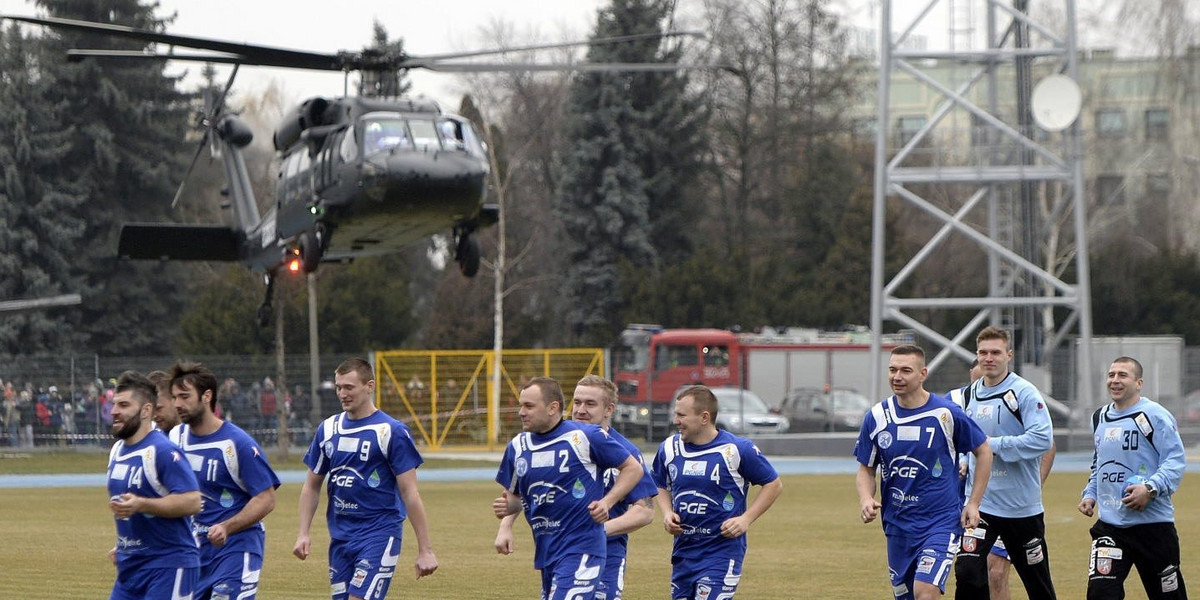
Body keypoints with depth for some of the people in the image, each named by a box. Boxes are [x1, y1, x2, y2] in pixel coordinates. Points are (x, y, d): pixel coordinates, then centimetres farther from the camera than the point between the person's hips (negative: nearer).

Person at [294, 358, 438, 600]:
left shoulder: (391, 432, -7)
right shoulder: (328, 429, 9)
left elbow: (410, 494, -9)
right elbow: (311, 486, 16)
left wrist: (425, 550, -11)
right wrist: (303, 534, 4)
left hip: (379, 534, -6)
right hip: (340, 537, 6)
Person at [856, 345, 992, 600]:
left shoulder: (946, 413, -8)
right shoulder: (877, 417, 1)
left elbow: (983, 452, 5)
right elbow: (866, 470, 10)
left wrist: (973, 503, 0)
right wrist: (866, 499, -11)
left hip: (941, 520, -4)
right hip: (897, 523, 4)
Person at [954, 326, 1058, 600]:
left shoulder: (1024, 392, -11)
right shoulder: (970, 395, 9)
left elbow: (1042, 439, -22)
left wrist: (995, 444, -21)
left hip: (1022, 505, -4)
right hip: (979, 503, 4)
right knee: (967, 573, -14)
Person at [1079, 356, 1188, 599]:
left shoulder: (1155, 415, -9)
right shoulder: (1100, 417, 14)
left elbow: (1176, 460, -15)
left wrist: (1151, 488, -29)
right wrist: (1090, 494, 15)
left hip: (1152, 523, -5)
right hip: (1109, 525, 5)